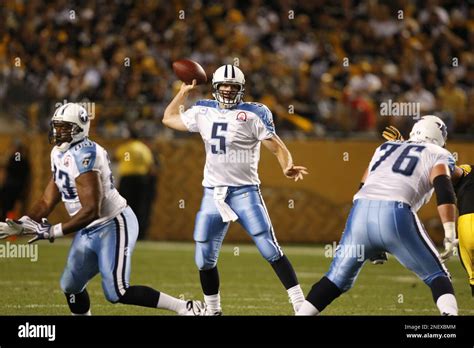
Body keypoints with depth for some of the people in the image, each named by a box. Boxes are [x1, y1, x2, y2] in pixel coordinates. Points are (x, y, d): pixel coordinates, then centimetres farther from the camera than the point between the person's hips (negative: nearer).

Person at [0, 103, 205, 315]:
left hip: (113, 226, -10)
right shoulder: (59, 154, 7)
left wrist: (53, 232, -25)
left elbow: (91, 210, -29)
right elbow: (48, 201, 13)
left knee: (117, 293, -14)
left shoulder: (83, 155, -24)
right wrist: (23, 224, -2)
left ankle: (186, 308, -9)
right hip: (88, 231, 10)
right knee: (71, 286, 13)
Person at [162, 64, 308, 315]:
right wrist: (184, 91, 21)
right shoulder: (204, 112, 9)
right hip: (213, 193, 5)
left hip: (245, 191, -5)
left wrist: (288, 167, -28)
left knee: (270, 249, -13)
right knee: (204, 259, 6)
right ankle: (213, 310, 23)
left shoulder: (253, 115, -6)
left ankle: (301, 305, -12)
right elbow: (169, 119, 25)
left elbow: (277, 147, -9)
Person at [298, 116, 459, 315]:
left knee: (337, 279, 19)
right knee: (436, 276, 9)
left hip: (361, 210, 4)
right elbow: (443, 189, -1)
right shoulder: (439, 155, 18)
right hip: (395, 215, -4)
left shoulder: (384, 148, 33)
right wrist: (450, 234, -7)